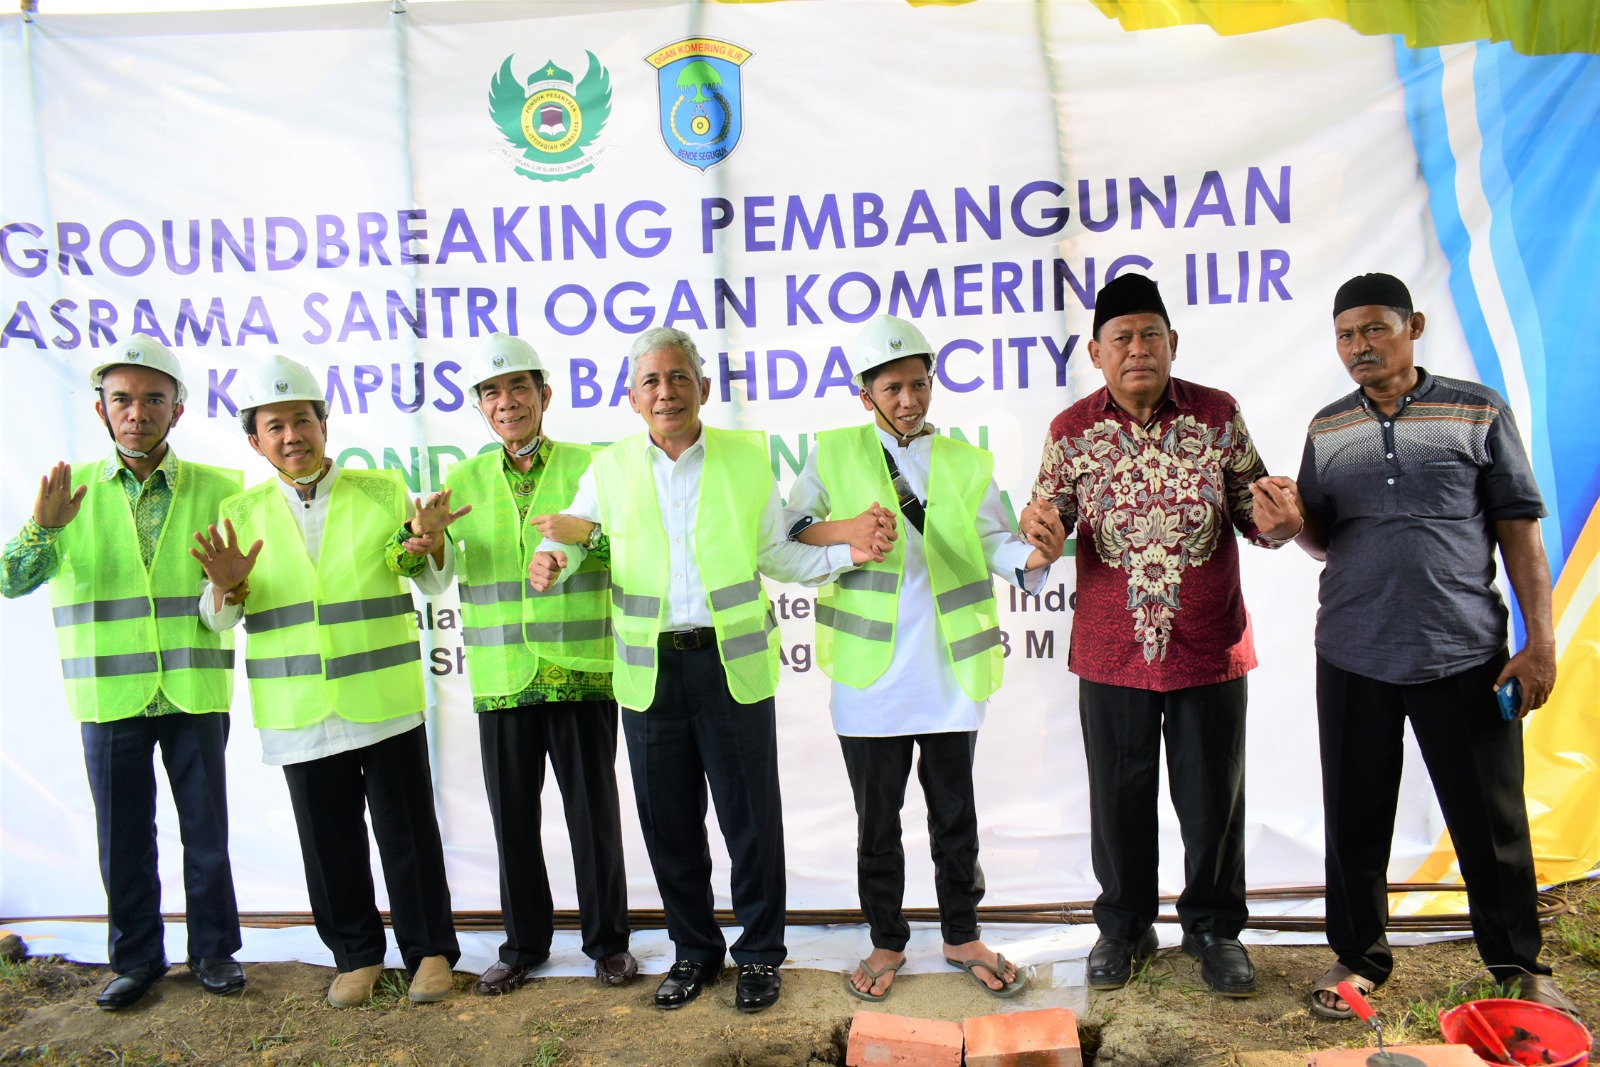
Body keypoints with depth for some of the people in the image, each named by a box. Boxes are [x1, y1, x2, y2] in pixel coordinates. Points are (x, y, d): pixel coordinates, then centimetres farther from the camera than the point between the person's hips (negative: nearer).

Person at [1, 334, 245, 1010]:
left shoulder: (220, 489, 1)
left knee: (206, 829, 8)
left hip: (195, 692, -1)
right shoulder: (72, 490, 4)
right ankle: (136, 959, 28)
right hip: (109, 694, 1)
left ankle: (214, 950, 25)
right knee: (122, 837, 11)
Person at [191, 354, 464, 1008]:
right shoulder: (242, 514, 6)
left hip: (385, 701, -2)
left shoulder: (382, 492, 2)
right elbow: (218, 619, 4)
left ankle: (429, 950, 21)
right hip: (299, 710, 2)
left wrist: (429, 540, -18)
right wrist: (227, 588, -19)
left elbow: (434, 583, 4)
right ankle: (356, 954, 29)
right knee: (329, 841, 11)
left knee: (407, 832, 5)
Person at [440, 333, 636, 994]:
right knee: (512, 816, 12)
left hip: (581, 670, -3)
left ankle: (608, 941, 25)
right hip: (501, 678, 3)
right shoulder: (464, 481, 9)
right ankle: (524, 944, 31)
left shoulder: (589, 466, 1)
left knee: (594, 812, 6)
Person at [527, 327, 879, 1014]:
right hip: (649, 673, 2)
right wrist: (549, 563, -14)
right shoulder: (610, 470, 5)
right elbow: (566, 535, 10)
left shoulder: (748, 458, 3)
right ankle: (694, 950, 32)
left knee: (751, 816, 6)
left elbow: (775, 555, 6)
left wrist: (847, 553, -9)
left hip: (733, 665, -1)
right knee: (668, 821, 12)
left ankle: (760, 951, 27)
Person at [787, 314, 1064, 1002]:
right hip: (871, 672, -1)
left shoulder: (967, 462, 8)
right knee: (876, 821, 11)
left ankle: (962, 936, 33)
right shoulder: (835, 454, 3)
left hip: (950, 672, 1)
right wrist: (844, 531, -22)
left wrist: (1032, 558, -26)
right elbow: (784, 531, -3)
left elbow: (994, 542, -3)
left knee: (955, 814, 14)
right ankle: (887, 942, 29)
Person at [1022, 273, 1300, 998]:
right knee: (1119, 797, 13)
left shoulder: (1219, 415, -1)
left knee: (1212, 797, 12)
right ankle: (1124, 925, 34)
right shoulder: (1071, 431, -1)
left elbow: (1254, 513, 3)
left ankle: (1214, 926, 35)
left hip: (1209, 647, 0)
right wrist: (1038, 533, -20)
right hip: (1111, 653, 0)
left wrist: (1277, 524, -21)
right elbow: (1049, 520, 4)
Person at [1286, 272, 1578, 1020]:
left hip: (1465, 653, -2)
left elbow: (1519, 530, 1)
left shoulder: (1477, 410, 1)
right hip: (1353, 656, 2)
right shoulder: (1327, 429, 8)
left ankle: (1520, 964, 30)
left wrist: (1540, 639, -4)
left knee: (1491, 818, 8)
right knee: (1355, 817, 11)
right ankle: (1358, 955, 29)